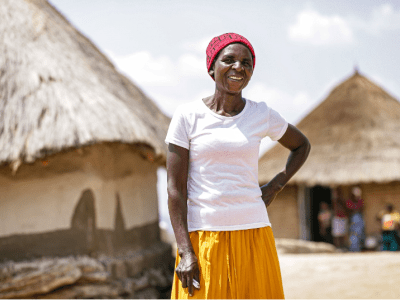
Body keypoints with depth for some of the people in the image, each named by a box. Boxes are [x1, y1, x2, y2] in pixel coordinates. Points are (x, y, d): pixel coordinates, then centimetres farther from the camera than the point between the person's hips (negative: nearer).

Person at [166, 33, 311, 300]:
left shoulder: (262, 115, 6)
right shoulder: (187, 116, -1)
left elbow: (302, 145, 25)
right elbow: (175, 189, -4)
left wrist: (275, 187, 10)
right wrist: (185, 252, -11)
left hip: (254, 235, 2)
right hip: (204, 237, -2)